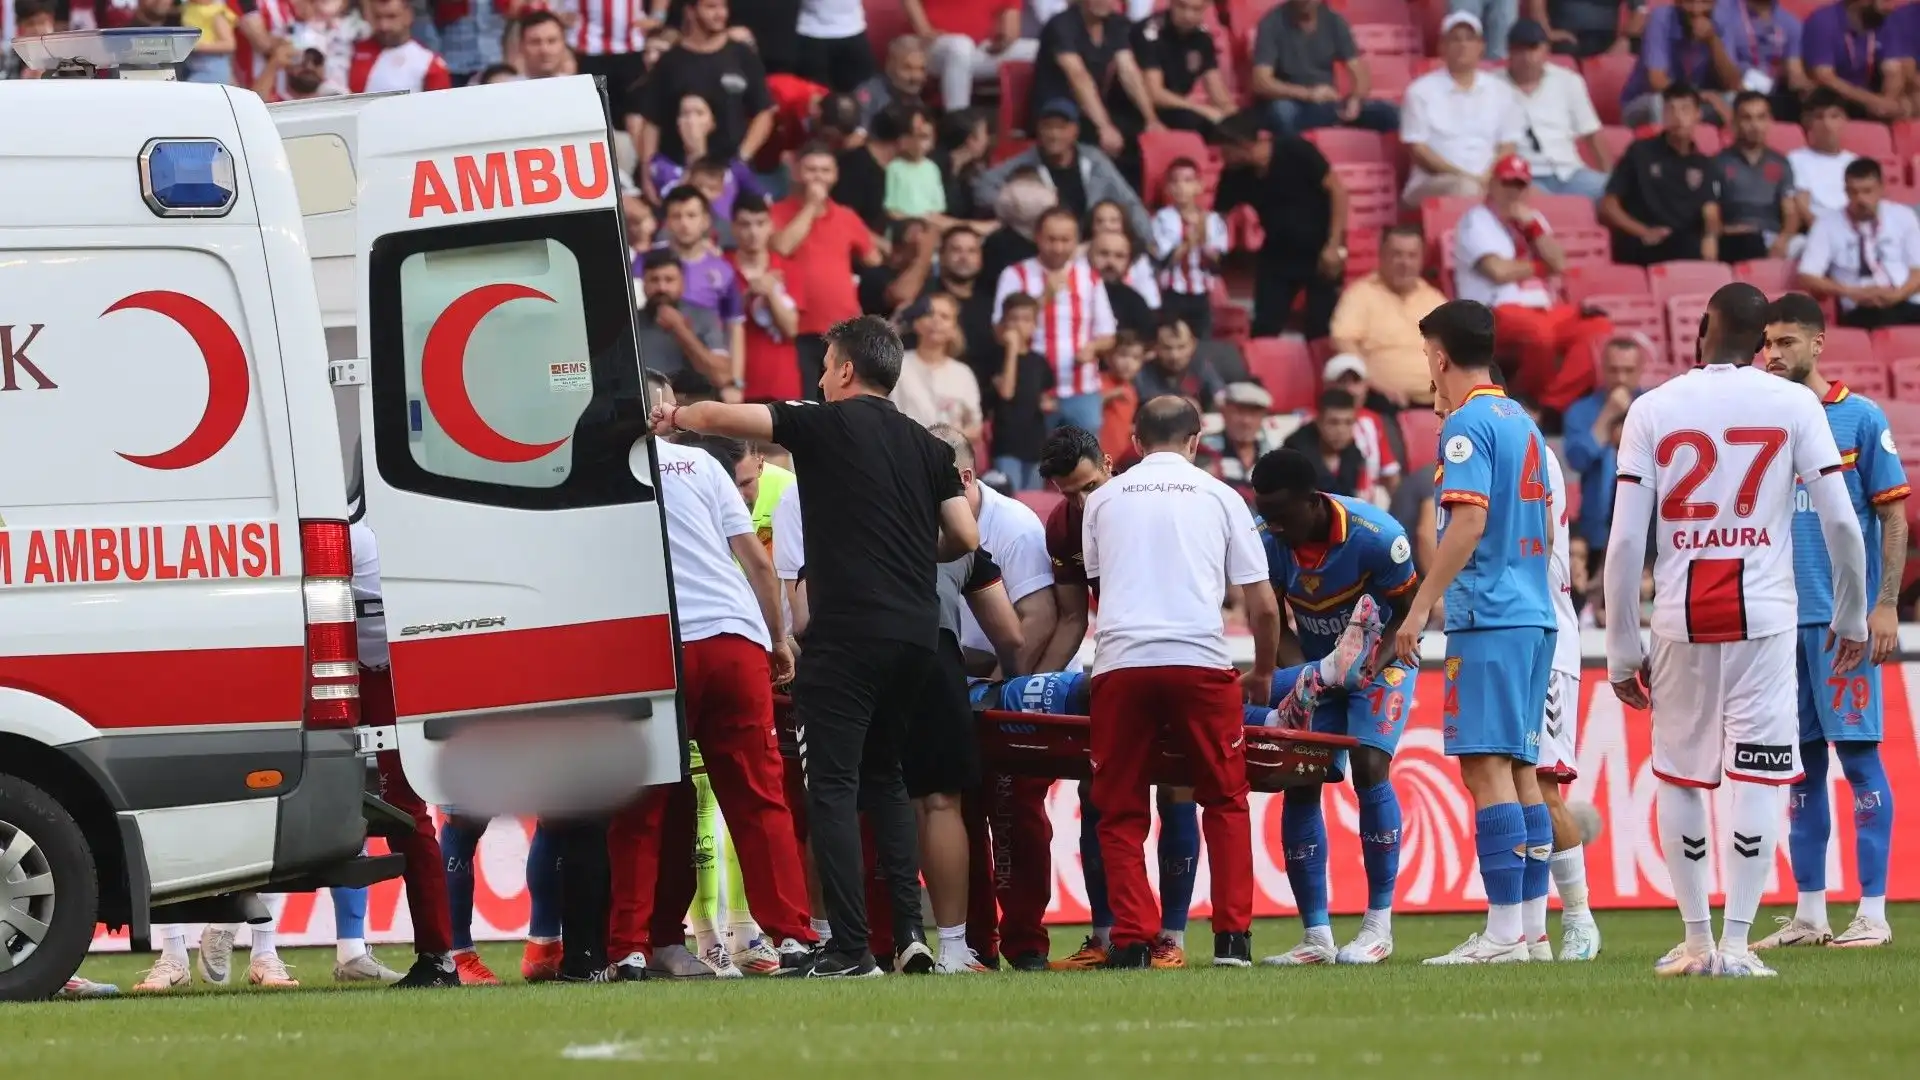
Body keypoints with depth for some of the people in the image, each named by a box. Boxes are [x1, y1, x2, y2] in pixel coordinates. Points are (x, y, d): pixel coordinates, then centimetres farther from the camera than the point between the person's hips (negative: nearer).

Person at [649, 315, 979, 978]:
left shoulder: (825, 425, -2)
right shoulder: (926, 446, 14)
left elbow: (721, 417, -3)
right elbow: (965, 537, 8)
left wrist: (673, 419, 19)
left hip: (848, 626, -6)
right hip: (919, 626, 6)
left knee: (833, 784, -3)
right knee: (883, 775, 19)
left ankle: (850, 948, -10)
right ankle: (909, 931, 7)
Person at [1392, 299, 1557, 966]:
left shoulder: (1468, 424, -9)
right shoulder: (1523, 423, 18)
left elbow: (1469, 520, -19)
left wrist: (1421, 607, -17)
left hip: (1488, 615, -9)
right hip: (1533, 612, 9)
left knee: (1486, 765, -10)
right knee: (1520, 768, 11)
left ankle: (1504, 932, -15)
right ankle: (1533, 925, 10)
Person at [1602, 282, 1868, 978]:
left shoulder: (1653, 410, 3)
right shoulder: (1792, 405, 1)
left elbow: (1625, 541, -1)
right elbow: (1841, 521, -1)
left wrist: (1622, 650, 5)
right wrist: (1852, 618, 13)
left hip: (1680, 619, 1)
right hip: (1764, 617, -1)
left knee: (1679, 776, 13)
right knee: (1758, 775, -1)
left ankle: (1696, 941, 13)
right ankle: (1736, 942, -9)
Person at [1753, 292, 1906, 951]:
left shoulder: (1859, 419, -2)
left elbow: (1893, 516, -3)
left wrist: (1885, 606, -10)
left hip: (1844, 618, -5)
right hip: (1780, 618, 5)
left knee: (1857, 753, -6)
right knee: (1802, 765, 7)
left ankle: (1873, 911, -4)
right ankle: (1808, 912, 12)